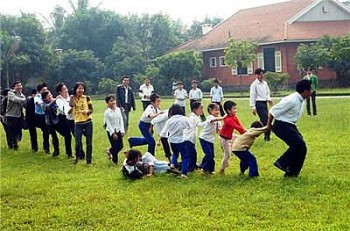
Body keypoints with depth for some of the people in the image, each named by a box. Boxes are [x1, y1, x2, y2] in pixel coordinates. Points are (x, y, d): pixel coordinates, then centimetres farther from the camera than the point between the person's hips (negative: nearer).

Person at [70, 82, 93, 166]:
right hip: (78, 123, 0)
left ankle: (89, 161, 14)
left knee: (89, 142, 3)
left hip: (88, 122, 1)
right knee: (78, 143, -6)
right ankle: (77, 156, 23)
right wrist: (73, 97, -13)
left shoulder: (87, 98, 2)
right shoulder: (73, 98, 1)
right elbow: (71, 105, -22)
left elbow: (91, 110, 1)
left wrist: (87, 111, -19)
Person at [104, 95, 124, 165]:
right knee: (115, 146, -1)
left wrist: (122, 130, -4)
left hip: (118, 130, 4)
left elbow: (121, 120, 3)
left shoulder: (118, 109, 1)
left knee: (120, 146, 5)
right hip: (111, 131, -4)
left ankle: (110, 151, 34)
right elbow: (108, 123, -11)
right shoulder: (107, 112, -11)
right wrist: (113, 133, -16)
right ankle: (115, 161, 17)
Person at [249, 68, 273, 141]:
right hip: (259, 103, -7)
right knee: (265, 119, -14)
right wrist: (253, 107, -14)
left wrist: (269, 99, 1)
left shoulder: (265, 83, 13)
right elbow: (252, 96, -10)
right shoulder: (254, 84, -8)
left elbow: (267, 92, 22)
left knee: (263, 120, 12)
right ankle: (267, 136, -10)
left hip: (265, 103, 7)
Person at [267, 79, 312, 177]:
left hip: (290, 125, 10)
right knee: (298, 144, -21)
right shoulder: (291, 100, -23)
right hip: (281, 126, -10)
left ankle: (291, 172, 14)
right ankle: (282, 163, -7)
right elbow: (273, 112, -18)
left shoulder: (300, 100, 7)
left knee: (302, 147, 4)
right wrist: (269, 125, -4)